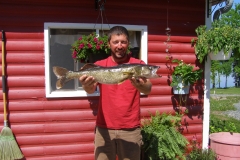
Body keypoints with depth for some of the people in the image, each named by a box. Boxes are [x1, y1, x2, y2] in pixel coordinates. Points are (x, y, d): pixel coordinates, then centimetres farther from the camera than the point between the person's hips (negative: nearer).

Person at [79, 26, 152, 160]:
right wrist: (87, 85, -34)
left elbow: (148, 89, -15)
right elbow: (91, 89, -10)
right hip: (104, 128, 1)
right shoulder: (100, 65, 3)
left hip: (131, 129, 0)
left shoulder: (138, 64, -1)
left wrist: (140, 85, -38)